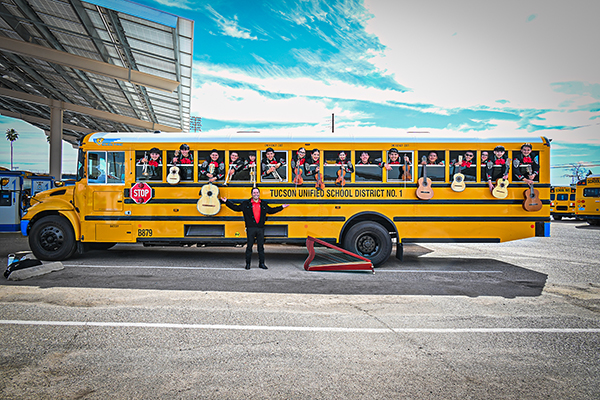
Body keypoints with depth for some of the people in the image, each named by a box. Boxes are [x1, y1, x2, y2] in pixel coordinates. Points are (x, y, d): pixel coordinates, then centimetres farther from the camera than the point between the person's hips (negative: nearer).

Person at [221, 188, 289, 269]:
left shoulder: (264, 204, 13)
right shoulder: (246, 203, 5)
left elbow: (271, 210, 25)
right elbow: (236, 208, 10)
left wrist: (282, 207, 26)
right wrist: (226, 201, 6)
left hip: (260, 228, 2)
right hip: (250, 228, -2)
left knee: (261, 246, 6)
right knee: (249, 246, 2)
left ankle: (261, 263, 14)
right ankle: (248, 263, 11)